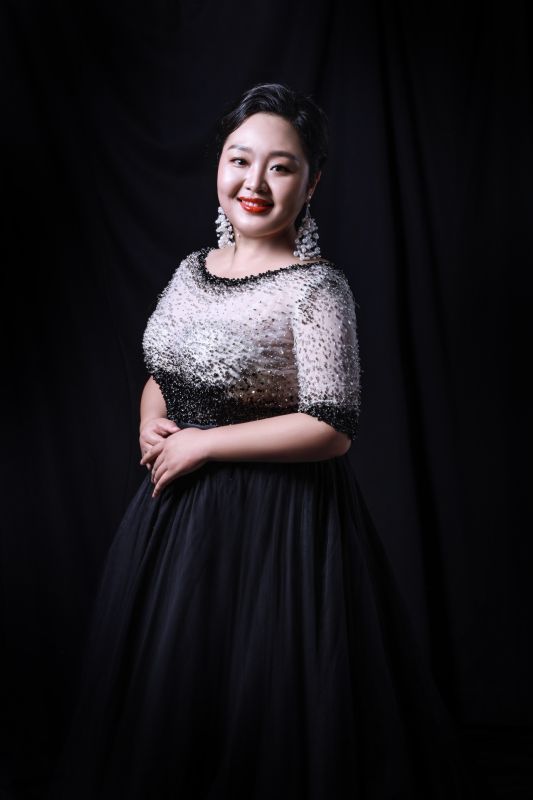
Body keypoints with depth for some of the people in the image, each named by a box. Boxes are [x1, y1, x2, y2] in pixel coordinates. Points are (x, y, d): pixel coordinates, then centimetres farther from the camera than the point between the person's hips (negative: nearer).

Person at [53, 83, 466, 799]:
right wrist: (152, 426, -4)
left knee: (251, 706, 8)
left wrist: (200, 444, -17)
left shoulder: (316, 289, -16)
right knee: (162, 694, 21)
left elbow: (332, 430, -21)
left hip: (276, 521, -7)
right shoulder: (191, 270, 5)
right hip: (178, 504, 7)